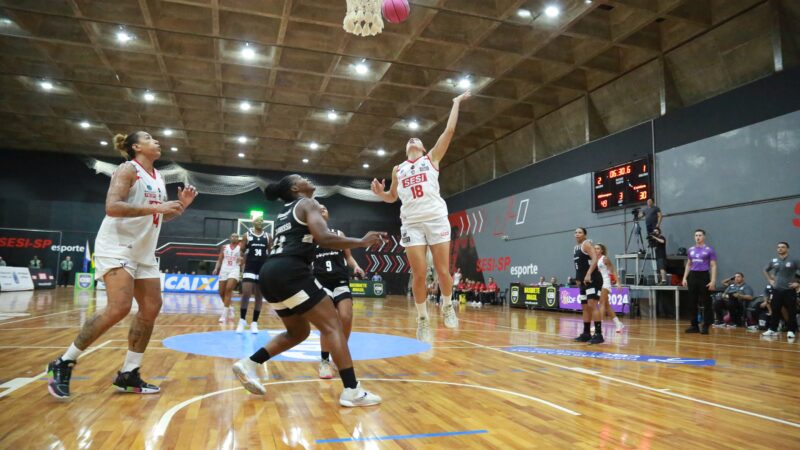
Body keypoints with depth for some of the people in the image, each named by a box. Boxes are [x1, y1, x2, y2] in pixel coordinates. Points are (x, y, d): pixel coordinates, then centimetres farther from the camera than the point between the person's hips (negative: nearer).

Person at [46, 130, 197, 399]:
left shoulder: (158, 178, 16)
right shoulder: (128, 169, -8)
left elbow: (162, 216, 24)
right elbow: (112, 207, -22)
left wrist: (180, 206, 6)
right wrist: (155, 208, -26)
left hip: (143, 253, 9)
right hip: (117, 248, -9)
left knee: (151, 309, 2)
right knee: (119, 308, -21)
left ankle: (128, 375, 11)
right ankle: (63, 364, -4)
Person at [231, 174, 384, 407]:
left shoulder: (284, 212, 27)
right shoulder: (308, 203, 3)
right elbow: (323, 238, -14)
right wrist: (361, 242, -8)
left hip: (269, 273, 9)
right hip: (289, 271, -9)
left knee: (299, 331, 21)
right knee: (333, 325, -6)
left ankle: (249, 364, 15)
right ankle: (352, 391, -11)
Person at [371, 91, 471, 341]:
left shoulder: (432, 158, 12)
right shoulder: (398, 170, 19)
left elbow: (450, 130, 6)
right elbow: (392, 197, 25)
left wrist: (456, 103, 11)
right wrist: (380, 193, 3)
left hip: (436, 219, -1)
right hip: (412, 224, 2)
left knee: (443, 271, -2)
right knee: (419, 275, -2)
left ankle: (447, 305, 24)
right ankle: (423, 320, 11)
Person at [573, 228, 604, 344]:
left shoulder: (587, 244, -8)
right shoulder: (576, 247, 19)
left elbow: (594, 259, -22)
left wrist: (588, 274, -30)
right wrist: (578, 278, 22)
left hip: (593, 279, -10)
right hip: (584, 281, 10)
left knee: (592, 305, -17)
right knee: (585, 307, 12)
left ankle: (598, 334, -17)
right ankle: (586, 333, 19)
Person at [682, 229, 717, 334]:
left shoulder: (709, 250, -2)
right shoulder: (691, 250, 12)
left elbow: (713, 266, -6)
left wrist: (713, 280, -14)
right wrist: (684, 278, 9)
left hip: (704, 276, -5)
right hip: (692, 276, 5)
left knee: (706, 303, 0)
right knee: (692, 303, 6)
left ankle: (705, 326, 6)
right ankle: (694, 325, 13)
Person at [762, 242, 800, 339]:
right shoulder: (774, 261, 7)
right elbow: (765, 270, 24)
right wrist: (770, 280, 13)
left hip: (789, 290, -3)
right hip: (776, 290, 3)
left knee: (791, 312, 0)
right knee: (775, 311, 6)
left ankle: (791, 331, 8)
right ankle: (772, 330, 13)